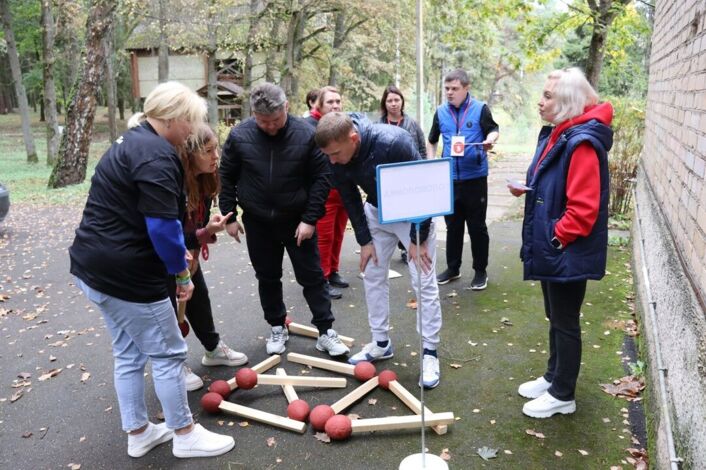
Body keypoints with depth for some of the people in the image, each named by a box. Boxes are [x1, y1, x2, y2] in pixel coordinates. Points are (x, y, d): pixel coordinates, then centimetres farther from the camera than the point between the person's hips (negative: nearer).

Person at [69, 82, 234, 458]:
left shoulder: (134, 142, 14)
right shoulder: (156, 156, -19)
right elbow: (163, 227, -24)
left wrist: (175, 252, 18)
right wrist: (182, 272, -10)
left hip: (95, 265, 10)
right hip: (125, 273, -10)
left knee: (129, 353, 19)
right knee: (167, 353, 4)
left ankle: (138, 433, 32)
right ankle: (185, 435, 20)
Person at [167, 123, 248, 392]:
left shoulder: (206, 178, -10)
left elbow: (201, 220, -3)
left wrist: (194, 254, -11)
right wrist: (206, 232, -40)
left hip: (187, 249, 8)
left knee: (199, 296, 16)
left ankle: (213, 349, 33)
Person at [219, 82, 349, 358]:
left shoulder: (305, 134, -14)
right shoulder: (239, 136, -10)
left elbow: (321, 177, -10)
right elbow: (226, 178, 1)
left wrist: (310, 218, -13)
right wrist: (229, 216, 1)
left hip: (298, 220, -1)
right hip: (257, 222, 2)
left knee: (312, 276, 4)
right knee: (267, 278, 13)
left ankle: (326, 331, 15)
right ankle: (277, 328, 31)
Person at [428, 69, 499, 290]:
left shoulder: (480, 108, -4)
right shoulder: (441, 112, 7)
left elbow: (493, 130, 3)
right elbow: (432, 141, 19)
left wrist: (490, 140, -20)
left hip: (475, 177, -3)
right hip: (449, 178, 4)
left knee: (477, 226, 4)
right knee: (452, 225, 13)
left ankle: (480, 271, 16)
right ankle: (452, 268, 26)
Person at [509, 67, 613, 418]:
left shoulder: (581, 142, -22)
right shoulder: (556, 134, 9)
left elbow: (584, 206, -25)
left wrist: (557, 239, -18)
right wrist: (527, 189, 2)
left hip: (568, 253, -10)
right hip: (551, 248, 10)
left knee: (565, 322, 5)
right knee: (555, 318, 21)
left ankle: (562, 395, 21)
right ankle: (553, 377, 38)